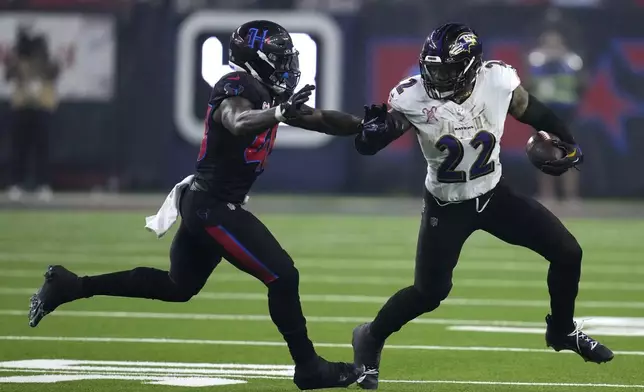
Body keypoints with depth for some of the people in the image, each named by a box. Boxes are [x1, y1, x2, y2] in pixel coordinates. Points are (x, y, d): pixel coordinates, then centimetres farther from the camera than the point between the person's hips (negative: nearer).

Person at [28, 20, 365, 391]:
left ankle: (70, 285, 24)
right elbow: (237, 123, -38)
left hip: (203, 204, 11)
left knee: (178, 287, 23)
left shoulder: (268, 94, 10)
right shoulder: (238, 88, -17)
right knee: (282, 276, -9)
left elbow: (320, 120, 14)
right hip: (213, 207, -11)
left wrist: (364, 124, 5)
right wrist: (281, 113, -51)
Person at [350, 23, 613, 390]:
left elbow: (534, 112, 0)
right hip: (446, 207, -3)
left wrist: (570, 144, -1)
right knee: (429, 292, -9)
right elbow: (367, 146, -21)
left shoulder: (498, 81, -20)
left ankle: (562, 330, 27)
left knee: (567, 253, 2)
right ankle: (370, 339, 17)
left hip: (495, 195, 3)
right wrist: (375, 128, -43)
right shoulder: (412, 98, -25)